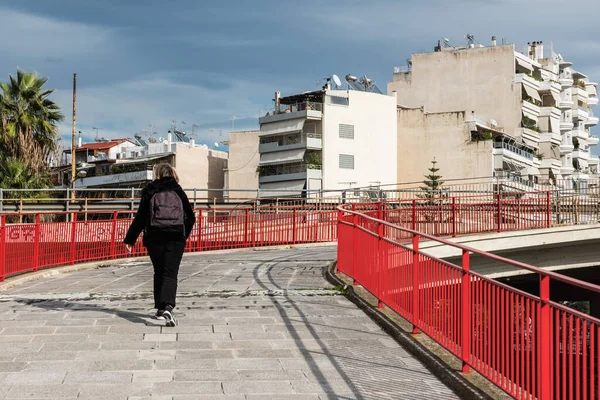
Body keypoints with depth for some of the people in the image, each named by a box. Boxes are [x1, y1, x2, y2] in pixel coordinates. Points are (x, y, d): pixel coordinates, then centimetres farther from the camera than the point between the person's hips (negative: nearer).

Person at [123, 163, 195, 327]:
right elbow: (191, 217, 10)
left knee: (159, 273, 16)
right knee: (170, 274, -4)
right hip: (176, 237, 0)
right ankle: (167, 306, -27)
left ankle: (160, 308, 18)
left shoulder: (149, 192, 5)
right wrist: (184, 234, 24)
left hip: (154, 237, 0)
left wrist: (130, 239, 9)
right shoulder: (179, 192, 9)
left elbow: (140, 218, 3)